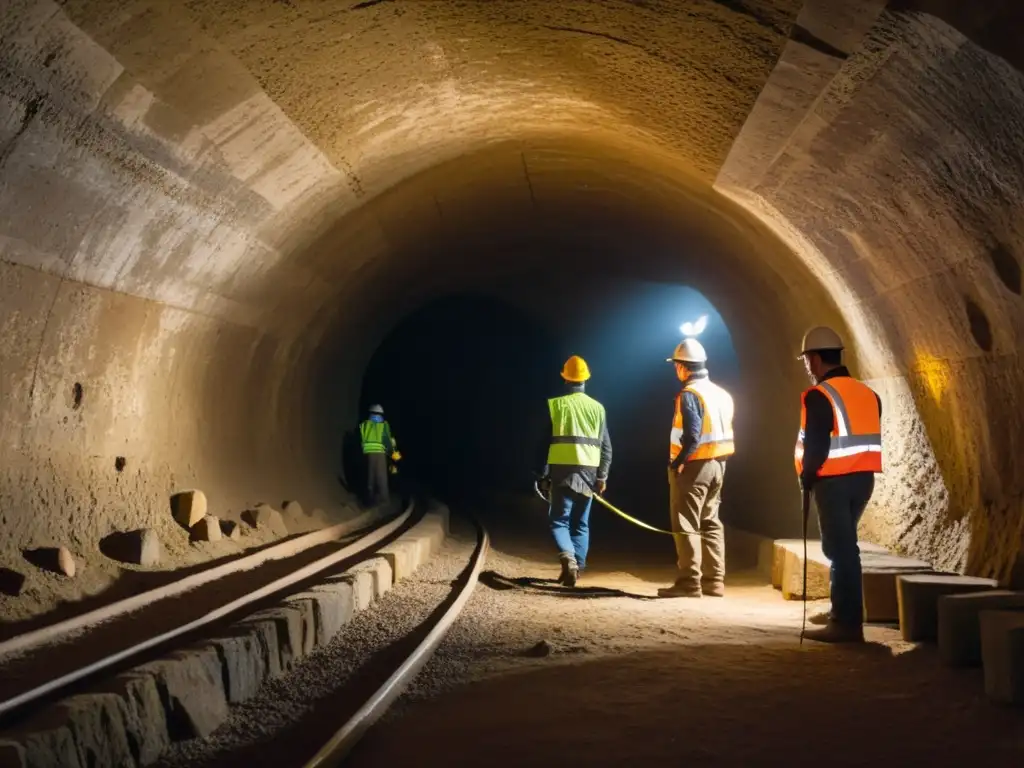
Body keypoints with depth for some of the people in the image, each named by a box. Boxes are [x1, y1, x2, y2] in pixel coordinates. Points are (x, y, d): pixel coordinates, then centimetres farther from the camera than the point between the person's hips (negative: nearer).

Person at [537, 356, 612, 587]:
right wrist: (602, 476, 8)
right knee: (581, 523, 13)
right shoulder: (597, 408, 8)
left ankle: (568, 558, -23)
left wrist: (543, 474, 3)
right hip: (588, 471, 3)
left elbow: (545, 441, -2)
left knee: (559, 520, 2)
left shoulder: (555, 405, -1)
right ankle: (577, 566, 10)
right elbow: (606, 446, 5)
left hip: (563, 470, -3)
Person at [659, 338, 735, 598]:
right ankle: (714, 581, 16)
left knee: (686, 526, -3)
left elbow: (692, 435, -24)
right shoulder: (721, 393, 13)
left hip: (692, 466, -9)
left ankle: (689, 582, -3)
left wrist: (677, 461, -17)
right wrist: (718, 462, 14)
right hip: (717, 465, 9)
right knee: (710, 524, 14)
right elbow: (726, 432, 12)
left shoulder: (689, 394, -15)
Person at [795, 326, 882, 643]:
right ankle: (842, 612, 28)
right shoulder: (867, 393, 11)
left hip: (833, 481, -8)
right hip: (863, 477, 8)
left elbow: (815, 445, -17)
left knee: (841, 548, -3)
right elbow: (871, 438, 13)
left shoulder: (819, 396, -14)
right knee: (840, 545, 20)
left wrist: (806, 477, -3)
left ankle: (848, 623, -2)